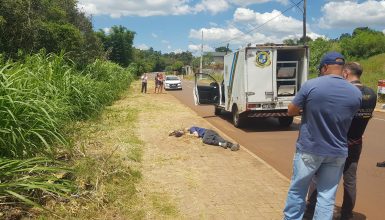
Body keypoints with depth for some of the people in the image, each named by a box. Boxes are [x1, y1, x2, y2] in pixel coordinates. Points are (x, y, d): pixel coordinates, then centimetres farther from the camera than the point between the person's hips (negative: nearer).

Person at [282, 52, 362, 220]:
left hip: (309, 149, -2)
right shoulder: (356, 93, -3)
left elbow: (291, 111, -5)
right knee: (327, 196, 12)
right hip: (337, 152, 3)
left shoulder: (310, 85, -14)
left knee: (297, 191, 14)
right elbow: (347, 119, 11)